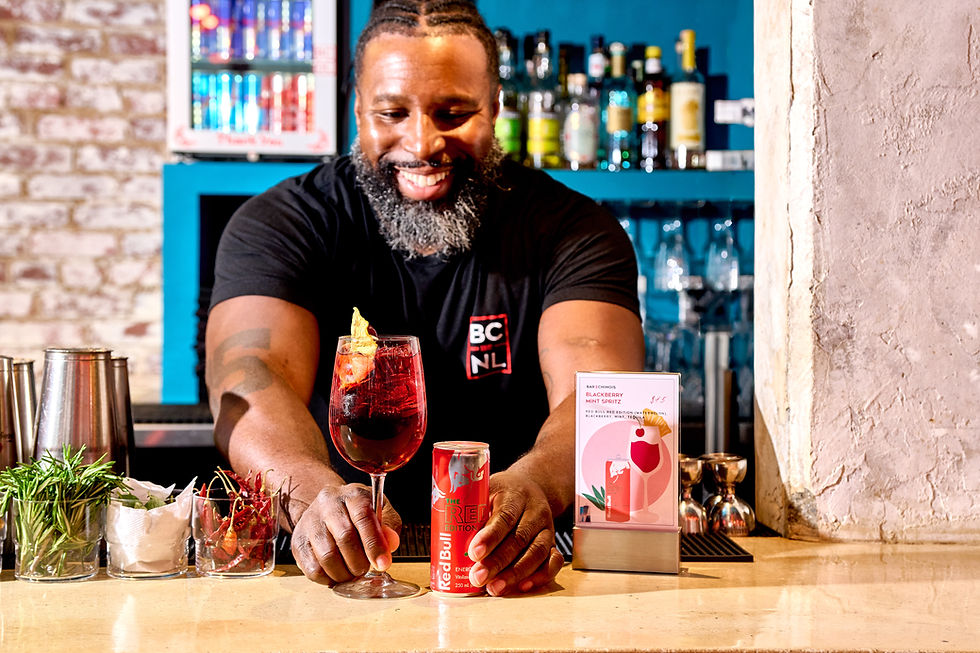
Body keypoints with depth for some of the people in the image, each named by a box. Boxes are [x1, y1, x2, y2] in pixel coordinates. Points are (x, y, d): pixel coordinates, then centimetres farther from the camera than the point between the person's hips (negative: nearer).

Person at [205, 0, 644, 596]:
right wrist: (314, 493, -41)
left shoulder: (572, 232, -2)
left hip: (507, 569, 1)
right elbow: (251, 381, -19)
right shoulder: (277, 227, -2)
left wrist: (532, 487, -40)